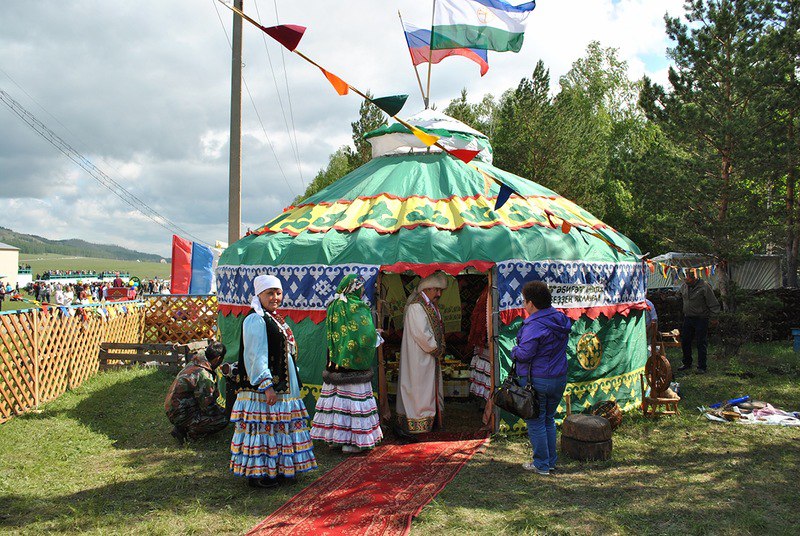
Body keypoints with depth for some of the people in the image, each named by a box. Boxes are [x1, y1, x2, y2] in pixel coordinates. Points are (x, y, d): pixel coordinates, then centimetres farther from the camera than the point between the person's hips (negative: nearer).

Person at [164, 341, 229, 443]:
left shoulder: (193, 364, 6)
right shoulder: (204, 376, -23)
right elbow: (208, 408, -16)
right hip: (181, 415, -9)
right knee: (223, 419, -11)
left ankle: (181, 428, 13)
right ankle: (191, 433, -1)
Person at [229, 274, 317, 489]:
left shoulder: (276, 319, 16)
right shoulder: (255, 320, -14)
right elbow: (255, 356, -20)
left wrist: (294, 381, 24)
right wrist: (266, 386, -23)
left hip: (283, 387, 10)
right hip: (261, 391, -10)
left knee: (277, 427, 15)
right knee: (262, 427, -4)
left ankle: (276, 469, 26)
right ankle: (256, 473, 5)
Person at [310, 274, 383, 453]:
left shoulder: (334, 307, 7)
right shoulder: (358, 308, -13)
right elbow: (367, 335, -19)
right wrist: (376, 335, 4)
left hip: (335, 363, 7)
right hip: (354, 364, -7)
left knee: (335, 397, 12)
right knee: (353, 398, -2)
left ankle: (334, 435, 19)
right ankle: (351, 441, 1)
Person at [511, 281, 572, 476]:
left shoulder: (534, 325, -21)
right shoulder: (561, 320, 6)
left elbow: (524, 353, -25)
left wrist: (514, 351, -3)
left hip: (537, 381, -8)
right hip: (559, 379, 8)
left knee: (535, 422, 4)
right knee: (549, 420, 20)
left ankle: (541, 464, 11)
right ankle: (551, 460, 27)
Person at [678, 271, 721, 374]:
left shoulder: (704, 287, -15)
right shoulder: (684, 286, 4)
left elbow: (713, 304, -11)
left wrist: (714, 316, -11)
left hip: (701, 319, -6)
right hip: (687, 318, 6)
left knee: (701, 343, 0)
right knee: (685, 342, 12)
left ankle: (701, 367, 8)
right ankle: (687, 364, 28)